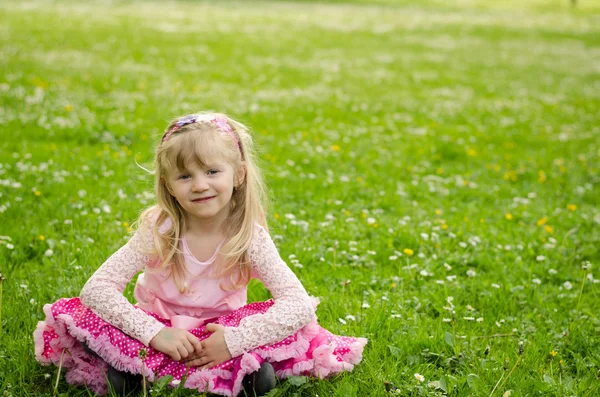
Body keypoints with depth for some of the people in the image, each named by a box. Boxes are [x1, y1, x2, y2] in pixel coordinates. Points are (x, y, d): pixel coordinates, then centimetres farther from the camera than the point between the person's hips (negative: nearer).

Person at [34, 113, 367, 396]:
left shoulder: (250, 236, -17)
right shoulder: (158, 230, -17)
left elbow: (301, 304, -24)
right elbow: (97, 288, -21)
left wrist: (235, 340, -33)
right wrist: (154, 333, -33)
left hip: (219, 333, 1)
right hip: (159, 328, 0)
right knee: (75, 316, -24)